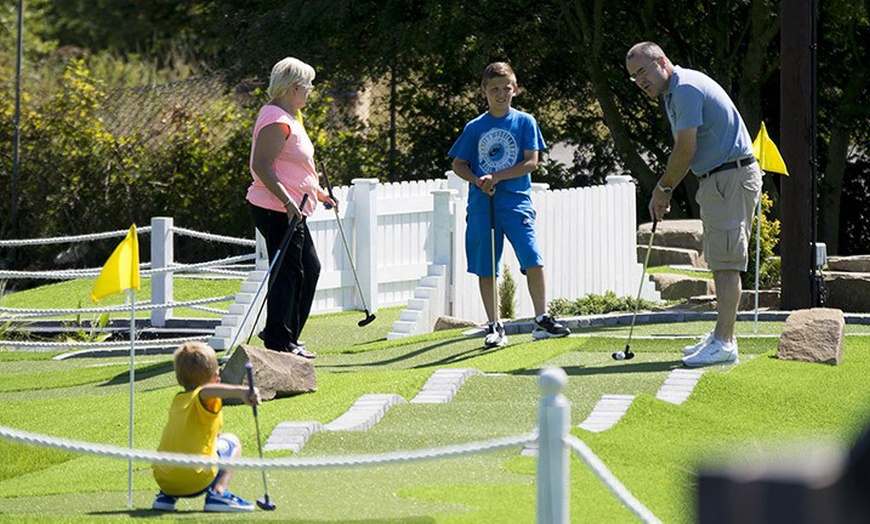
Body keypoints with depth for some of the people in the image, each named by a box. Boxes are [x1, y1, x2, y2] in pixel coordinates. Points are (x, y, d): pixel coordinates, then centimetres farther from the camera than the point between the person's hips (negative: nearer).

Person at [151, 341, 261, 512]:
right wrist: (241, 391, -49)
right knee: (231, 442, 17)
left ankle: (165, 496, 20)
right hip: (195, 482, -7)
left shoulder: (178, 400, 14)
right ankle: (218, 493, -3)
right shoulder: (205, 400, -8)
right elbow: (206, 391, -36)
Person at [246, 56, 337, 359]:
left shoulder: (288, 118, 17)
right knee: (287, 272, -7)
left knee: (310, 268, 16)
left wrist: (316, 192, 29)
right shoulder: (277, 121, -16)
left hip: (290, 210, 11)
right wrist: (287, 201, -29)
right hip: (277, 210, -11)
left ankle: (285, 333, 22)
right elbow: (261, 165, -25)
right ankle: (278, 340, -2)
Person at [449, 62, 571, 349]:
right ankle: (494, 327, 11)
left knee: (533, 260, -14)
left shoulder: (525, 122, 4)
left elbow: (531, 161, -2)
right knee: (486, 268, 3)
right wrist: (478, 181, -7)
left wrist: (497, 177, -12)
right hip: (481, 204, 2)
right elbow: (458, 165, 12)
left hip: (516, 201, -2)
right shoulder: (474, 128, 8)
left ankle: (542, 321, -5)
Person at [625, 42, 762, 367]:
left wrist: (662, 189, -2)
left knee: (726, 262, -12)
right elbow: (687, 153, 21)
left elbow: (685, 151, -17)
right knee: (719, 262, 12)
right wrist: (665, 193, 13)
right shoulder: (673, 92, 16)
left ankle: (724, 344, -15)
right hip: (716, 180, 11)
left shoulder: (686, 88, -17)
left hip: (732, 178, -11)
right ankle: (722, 337, 17)